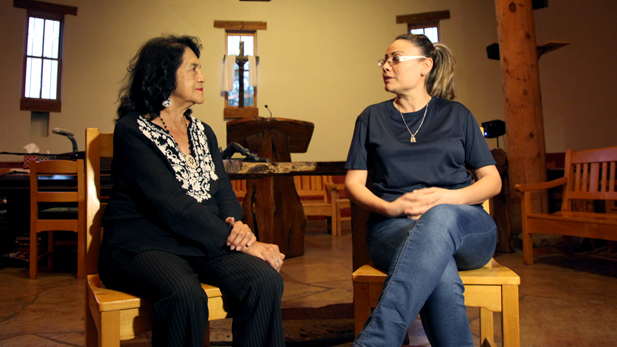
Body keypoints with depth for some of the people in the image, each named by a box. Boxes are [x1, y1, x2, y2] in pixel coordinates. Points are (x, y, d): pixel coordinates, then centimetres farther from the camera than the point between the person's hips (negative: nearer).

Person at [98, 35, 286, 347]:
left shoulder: (202, 132, 17)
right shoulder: (132, 130, -5)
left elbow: (223, 192, 10)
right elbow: (171, 205, -17)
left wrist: (238, 225, -14)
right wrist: (238, 242, -21)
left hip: (202, 243, 6)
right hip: (143, 245, -5)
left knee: (265, 278, -23)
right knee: (186, 295, -36)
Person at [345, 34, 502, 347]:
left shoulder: (457, 115, 17)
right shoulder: (372, 118, 18)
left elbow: (492, 180, 13)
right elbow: (353, 182, 11)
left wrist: (448, 197, -9)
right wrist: (390, 207, -10)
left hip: (463, 221, 0)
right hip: (393, 226, 0)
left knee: (439, 217, -39)